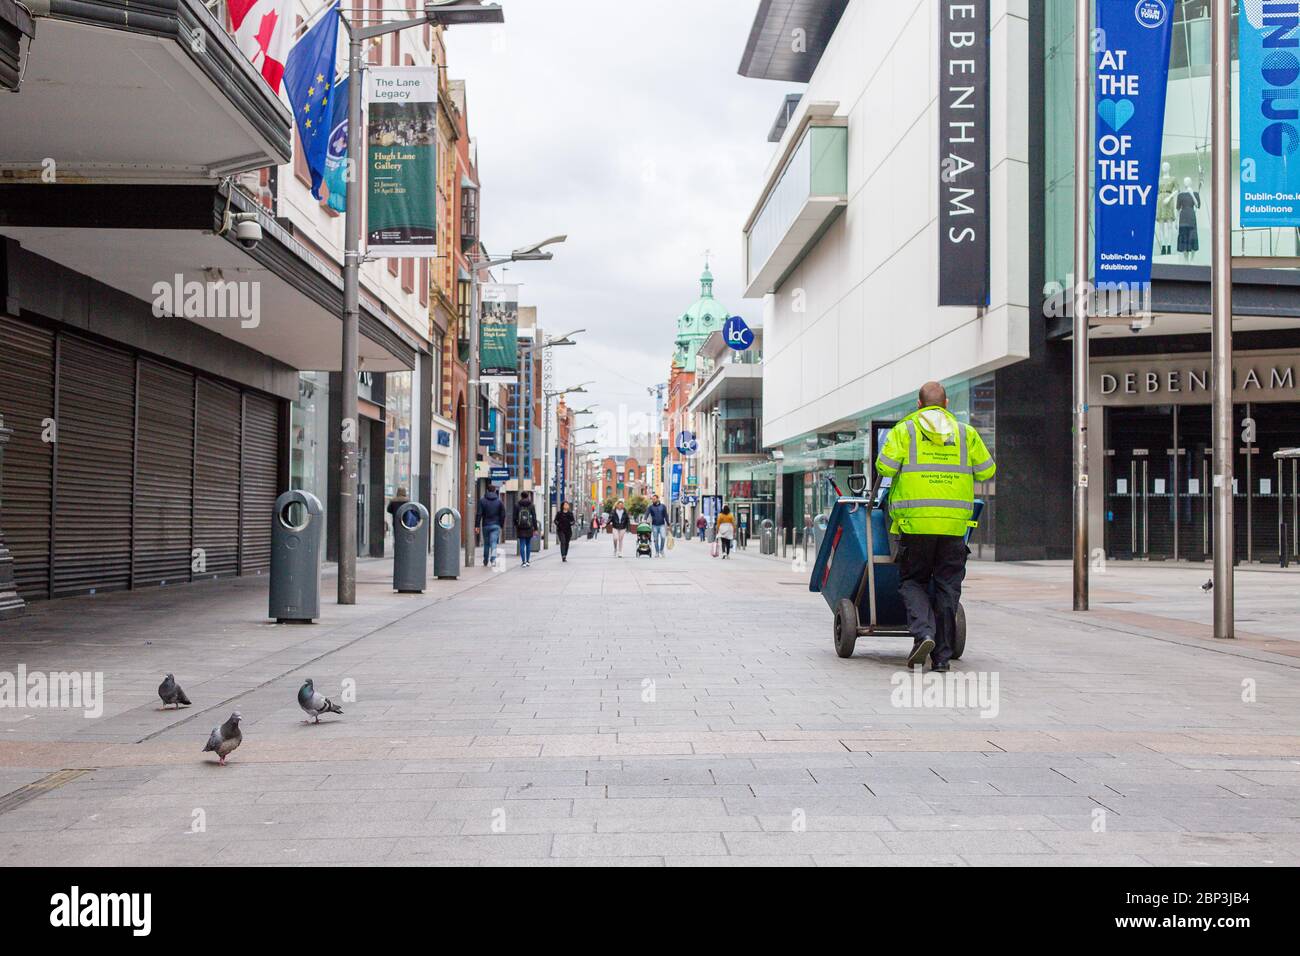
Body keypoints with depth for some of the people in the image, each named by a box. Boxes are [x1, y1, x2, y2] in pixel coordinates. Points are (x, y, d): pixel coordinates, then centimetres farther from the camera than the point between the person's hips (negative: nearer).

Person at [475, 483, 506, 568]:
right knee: (493, 543, -6)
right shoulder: (499, 501, 2)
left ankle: (485, 562, 22)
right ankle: (493, 558, -28)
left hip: (485, 526, 1)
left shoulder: (482, 501, -1)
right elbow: (503, 515, 3)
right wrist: (501, 525, 12)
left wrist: (477, 525, -3)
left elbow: (479, 514, -5)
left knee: (486, 544, 12)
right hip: (496, 526, -1)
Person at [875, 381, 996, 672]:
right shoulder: (966, 433, 10)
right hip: (954, 522, 2)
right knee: (947, 587, 9)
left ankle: (923, 633, -12)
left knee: (912, 581, 12)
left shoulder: (904, 430, 3)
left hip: (915, 520, -2)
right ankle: (941, 656, 10)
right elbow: (986, 471, 8)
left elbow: (885, 466, -8)